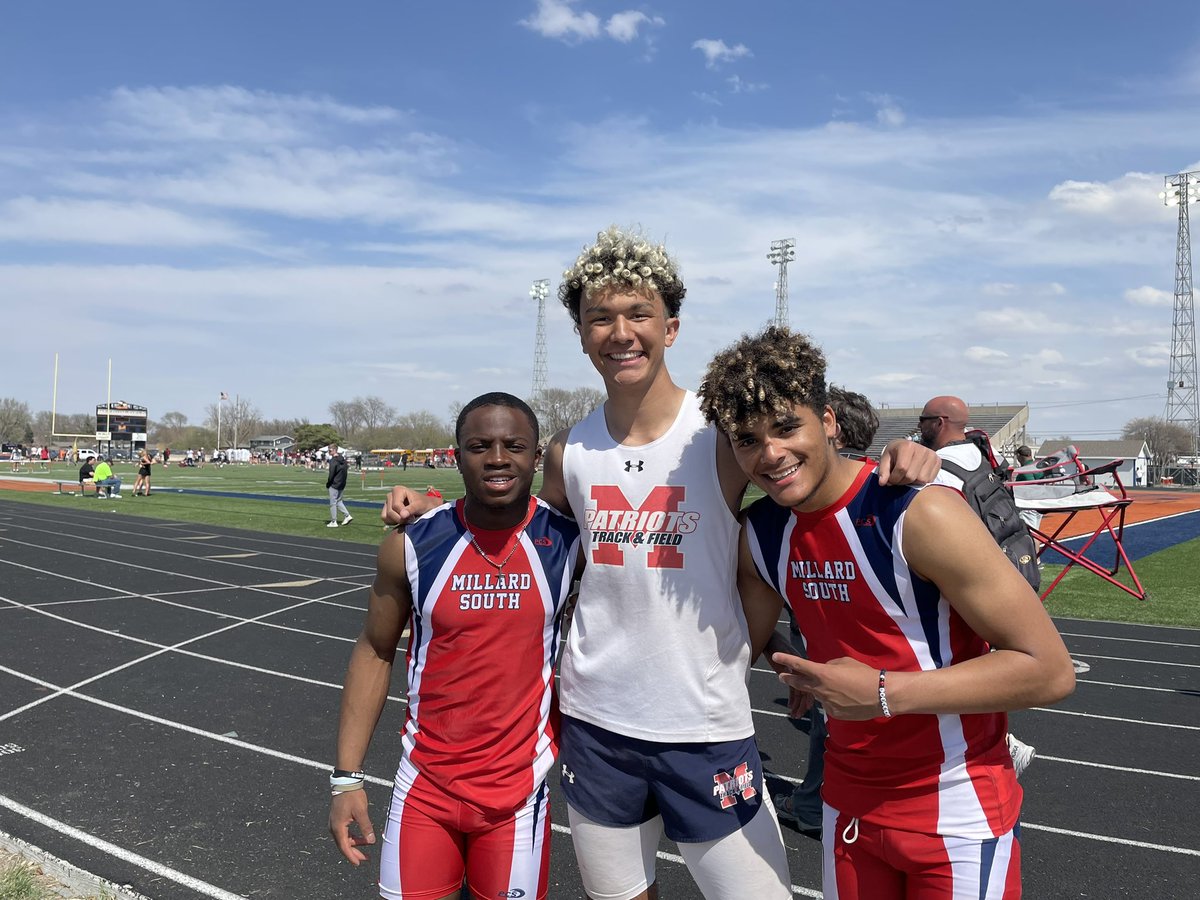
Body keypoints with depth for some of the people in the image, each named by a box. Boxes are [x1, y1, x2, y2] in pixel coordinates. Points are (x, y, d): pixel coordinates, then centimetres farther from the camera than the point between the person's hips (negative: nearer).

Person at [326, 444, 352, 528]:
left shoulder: (333, 460, -16)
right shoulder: (343, 459, 9)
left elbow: (331, 474, -19)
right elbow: (346, 469, 13)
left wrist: (328, 483, -6)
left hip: (334, 485, -8)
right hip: (342, 485, 8)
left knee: (333, 503, 1)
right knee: (338, 501, 20)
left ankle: (333, 522, 5)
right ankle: (347, 515, 11)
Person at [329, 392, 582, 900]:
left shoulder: (568, 543, -10)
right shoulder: (412, 545, -9)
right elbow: (374, 652, 1)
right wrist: (347, 777, -1)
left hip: (519, 791, 0)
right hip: (425, 784, 0)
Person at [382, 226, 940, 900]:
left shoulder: (724, 434, -12)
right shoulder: (568, 453, 0)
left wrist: (897, 464, -28)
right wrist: (433, 511, 7)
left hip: (707, 730, -3)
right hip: (595, 723, 4)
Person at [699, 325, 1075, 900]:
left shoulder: (920, 516, -23)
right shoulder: (760, 534, -3)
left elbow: (1050, 670, -23)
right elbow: (745, 644, 15)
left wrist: (883, 691, -26)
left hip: (958, 816, -5)